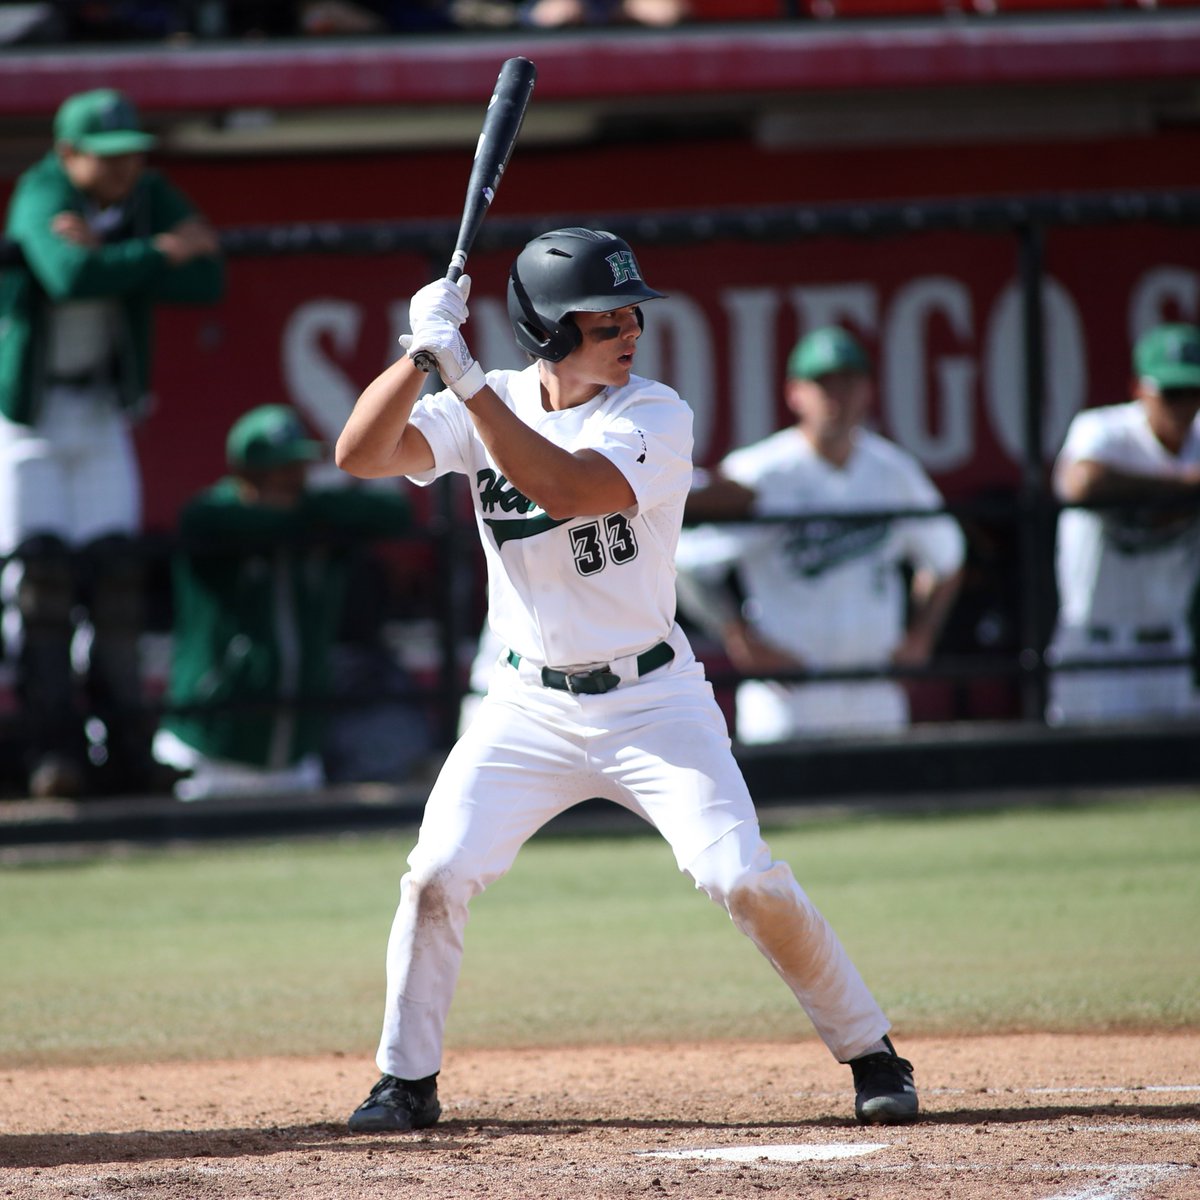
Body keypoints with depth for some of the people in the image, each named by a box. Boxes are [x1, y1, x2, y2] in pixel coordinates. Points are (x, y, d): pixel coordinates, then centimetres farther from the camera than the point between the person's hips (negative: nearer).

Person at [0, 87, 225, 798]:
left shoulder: (151, 198, -3)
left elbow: (208, 281, -15)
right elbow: (68, 277, -37)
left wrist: (107, 257, -24)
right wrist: (160, 254, -24)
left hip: (103, 411, 4)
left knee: (115, 565, -1)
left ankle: (128, 739, 3)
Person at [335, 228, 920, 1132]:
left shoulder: (655, 417, -13)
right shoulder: (486, 406, -3)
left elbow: (563, 488, -30)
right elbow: (360, 454, -14)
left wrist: (463, 376, -33)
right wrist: (423, 355, -27)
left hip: (651, 700, -3)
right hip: (528, 708, 3)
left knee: (744, 878, -12)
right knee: (437, 876, -9)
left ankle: (871, 1052, 4)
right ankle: (408, 1081, 8)